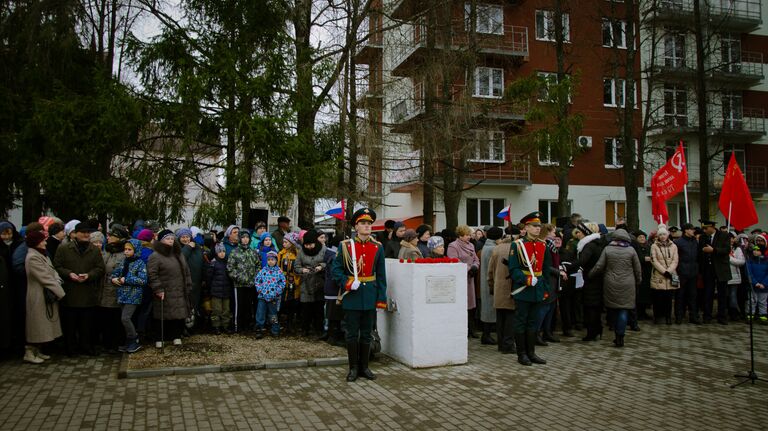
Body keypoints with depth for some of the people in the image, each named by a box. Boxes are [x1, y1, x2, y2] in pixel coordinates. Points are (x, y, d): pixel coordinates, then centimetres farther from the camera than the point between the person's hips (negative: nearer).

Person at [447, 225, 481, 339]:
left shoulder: (470, 246, 17)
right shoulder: (453, 247, -8)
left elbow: (476, 260, 17)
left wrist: (475, 267, -4)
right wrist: (468, 269, -15)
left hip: (469, 279, 7)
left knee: (471, 304, 8)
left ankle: (471, 329, 16)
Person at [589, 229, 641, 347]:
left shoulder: (607, 249, 0)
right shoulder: (631, 250, -1)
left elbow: (599, 266, -2)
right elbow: (638, 269, 5)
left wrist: (589, 275, 13)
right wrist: (638, 282, 19)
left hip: (610, 285, 1)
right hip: (627, 285, -1)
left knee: (612, 309, 13)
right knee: (624, 310, 1)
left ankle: (618, 334, 20)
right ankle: (620, 337, 0)